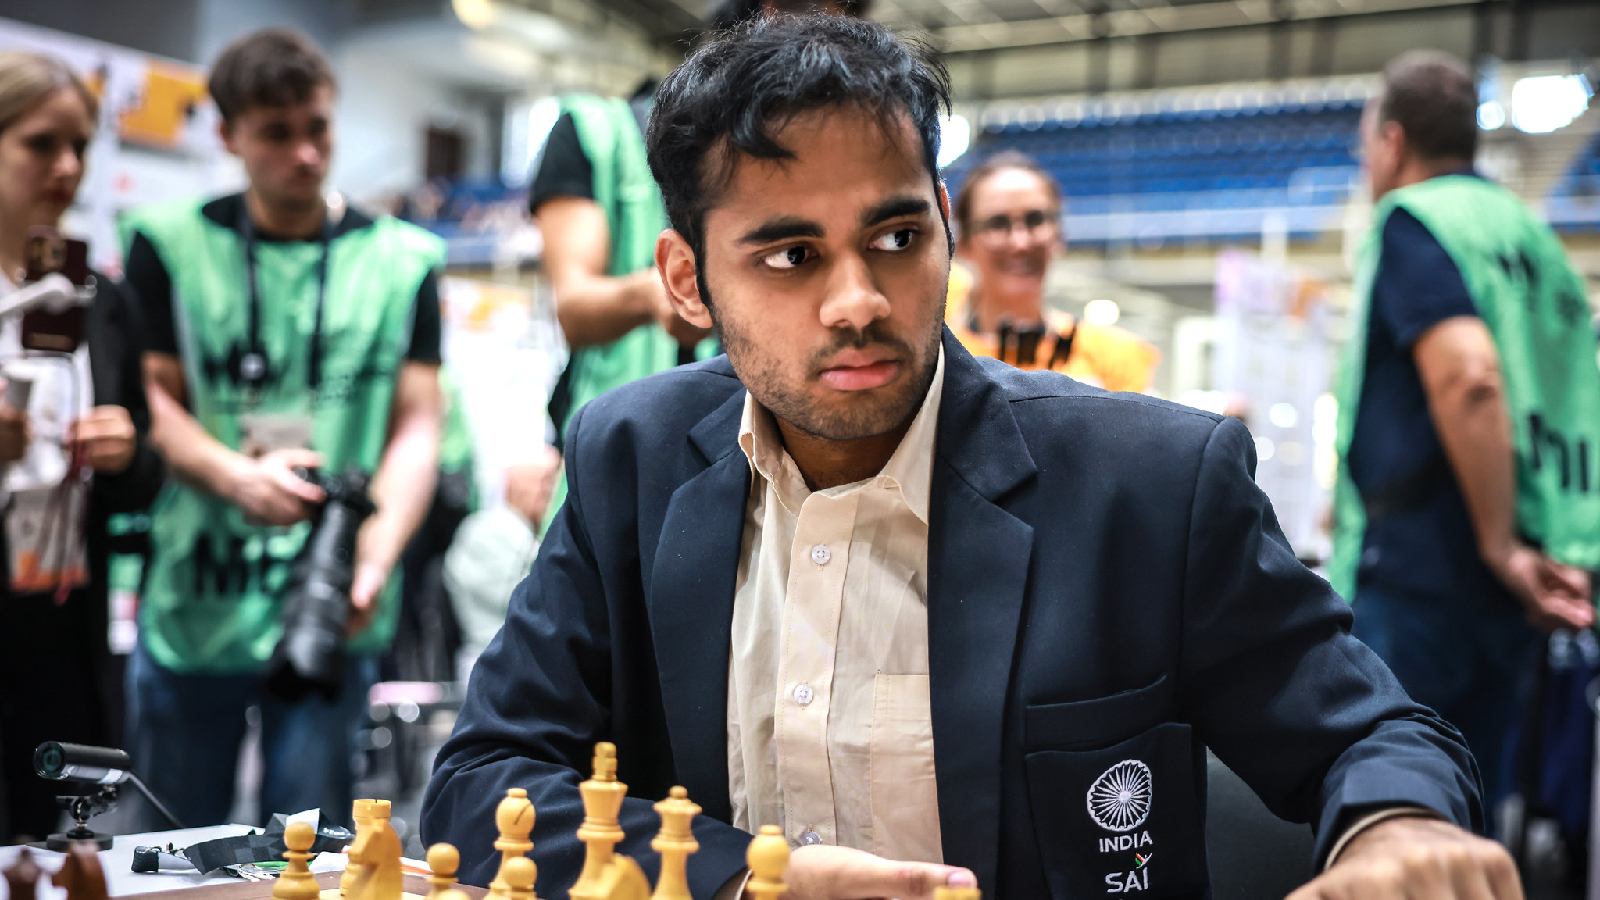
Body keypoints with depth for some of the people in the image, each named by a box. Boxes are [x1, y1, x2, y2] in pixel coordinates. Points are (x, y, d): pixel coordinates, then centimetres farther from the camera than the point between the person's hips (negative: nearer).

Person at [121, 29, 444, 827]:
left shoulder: (400, 259, 5)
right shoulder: (169, 244, 6)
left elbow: (416, 427, 0)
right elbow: (153, 402, 2)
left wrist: (375, 557, -15)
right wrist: (241, 477, -18)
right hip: (189, 605, 1)